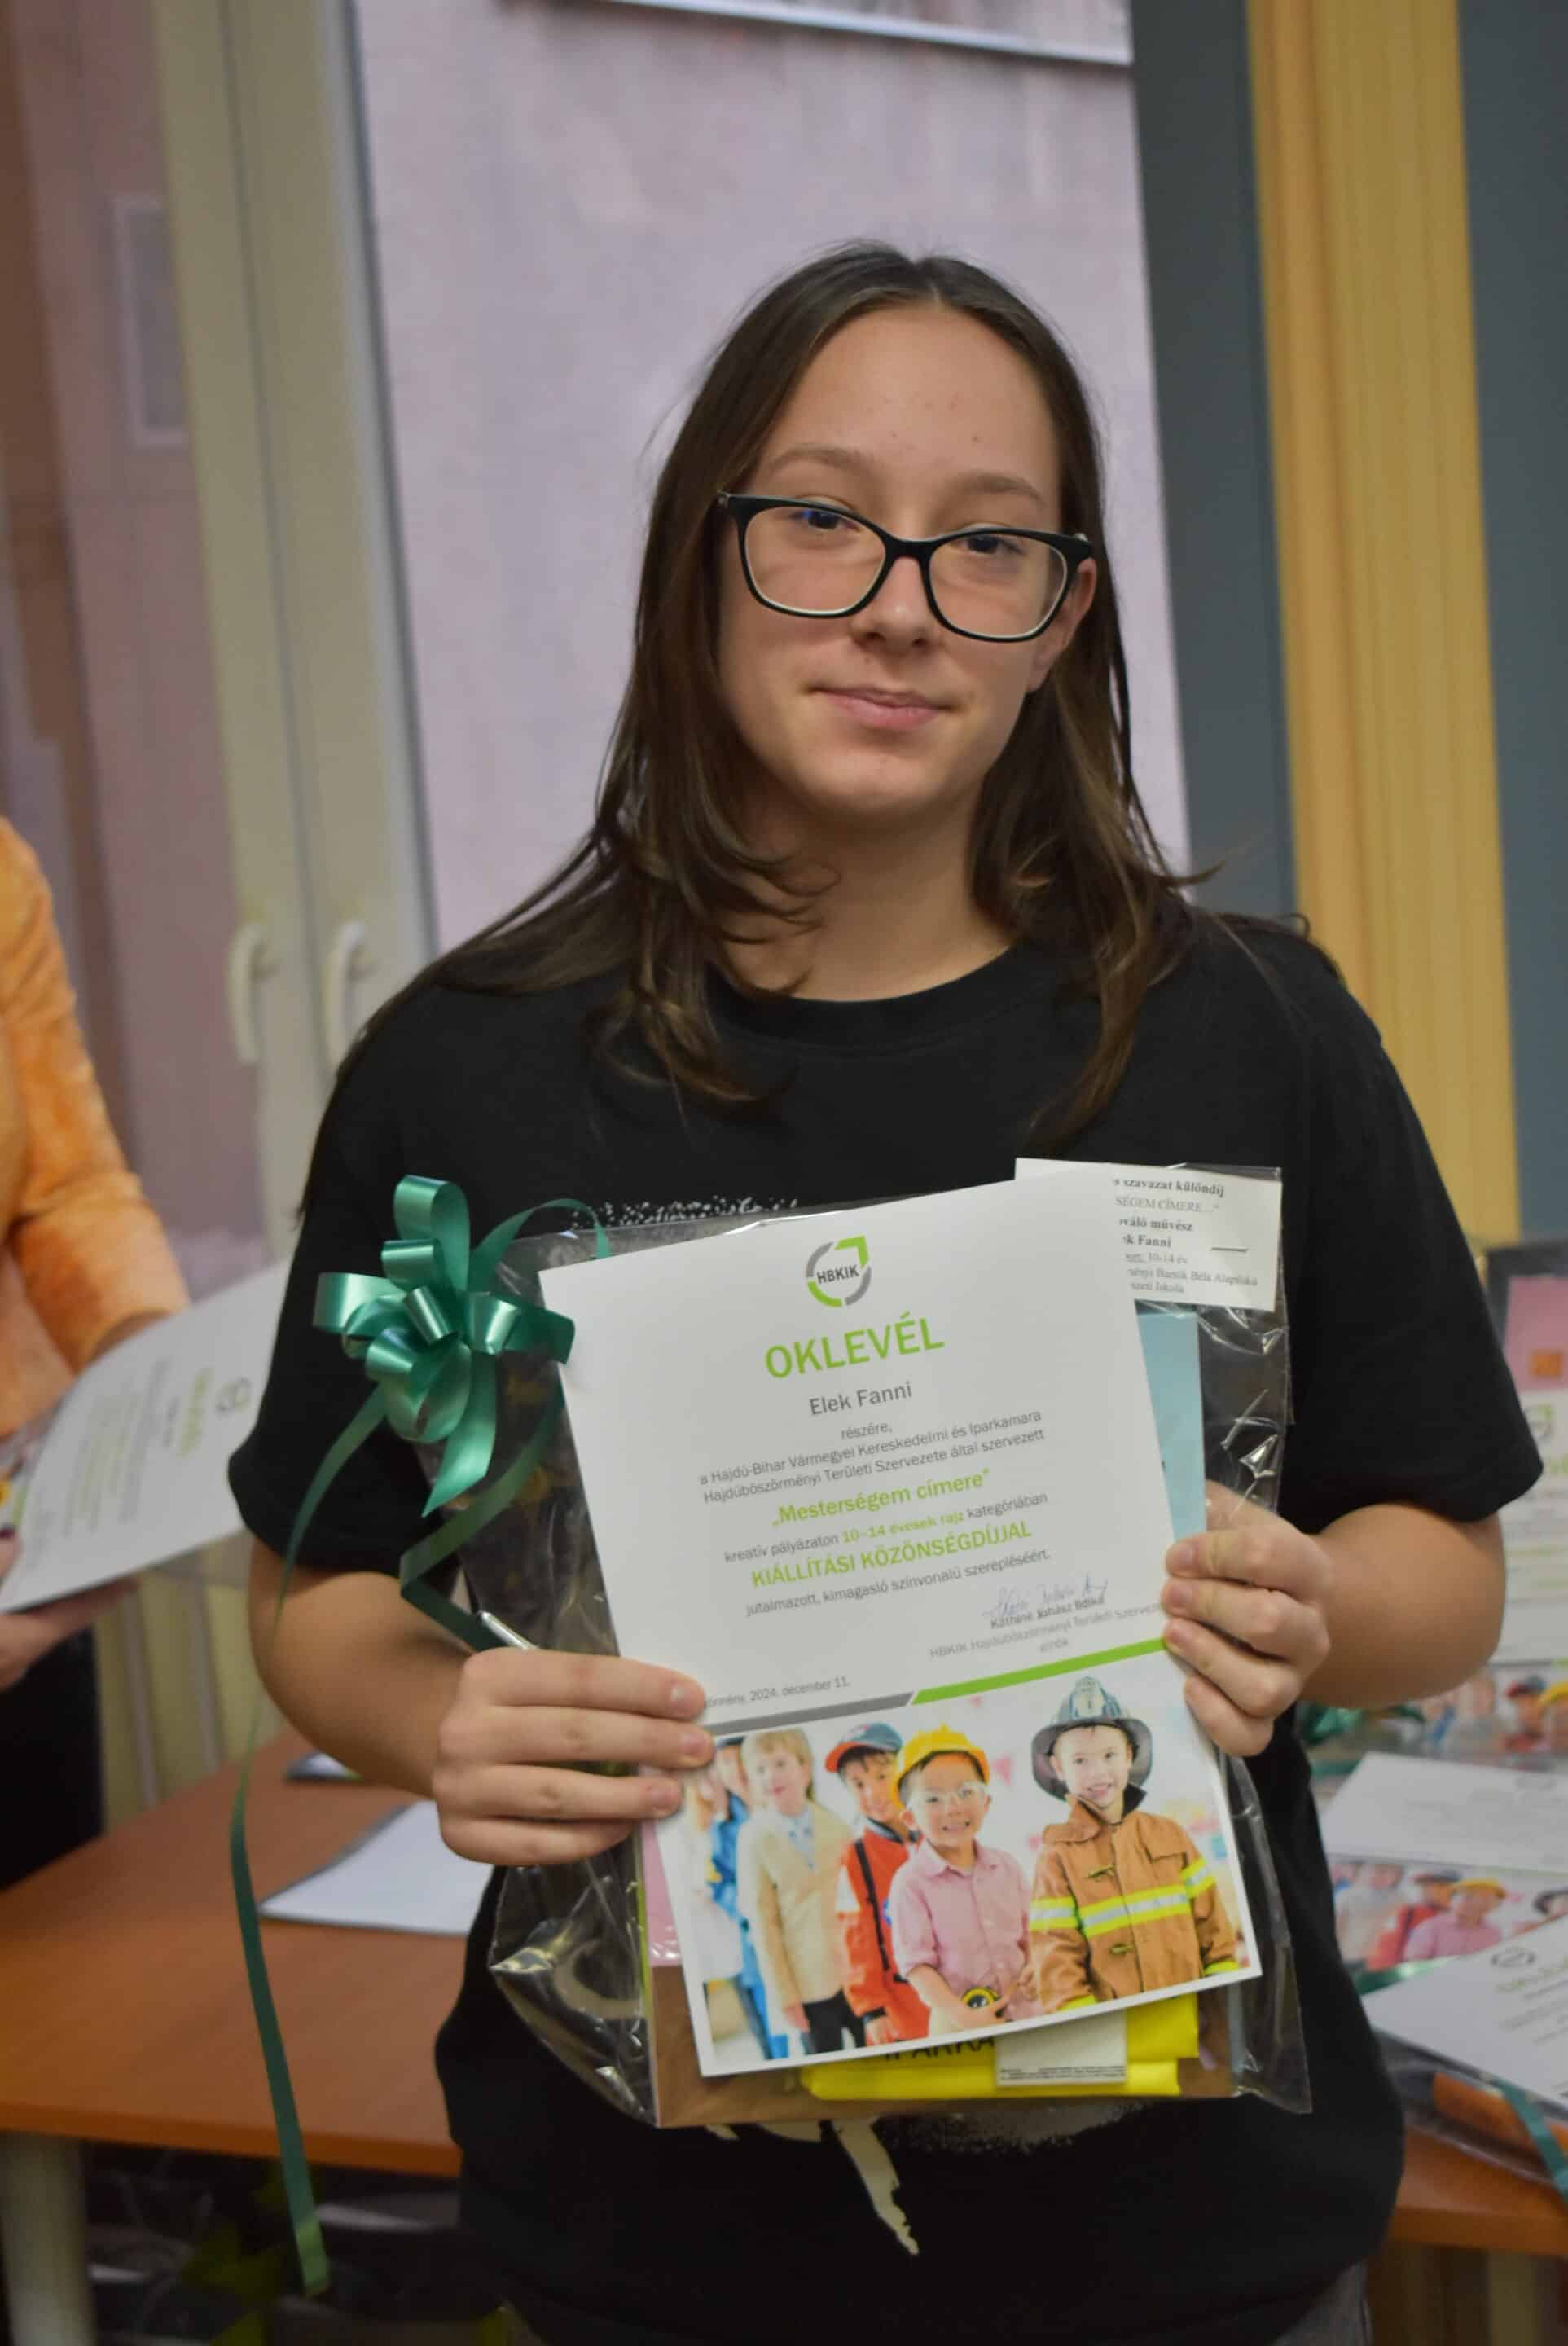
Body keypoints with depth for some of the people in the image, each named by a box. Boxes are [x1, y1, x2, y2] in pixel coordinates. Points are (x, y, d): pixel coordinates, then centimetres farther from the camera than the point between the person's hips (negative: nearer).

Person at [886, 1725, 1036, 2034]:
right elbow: (916, 1963, -11)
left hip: (1025, 2013, 4)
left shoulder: (1007, 1867, 7)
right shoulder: (911, 1883, -8)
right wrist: (962, 2017, -20)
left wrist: (1035, 1968, -4)